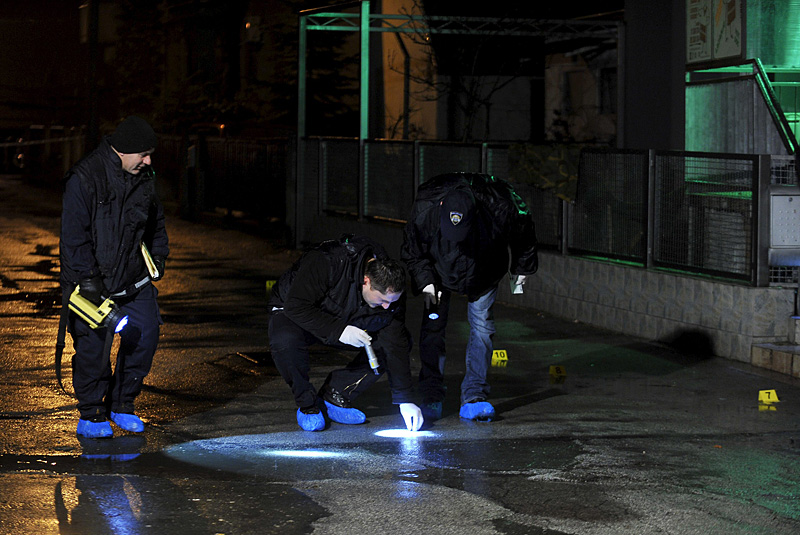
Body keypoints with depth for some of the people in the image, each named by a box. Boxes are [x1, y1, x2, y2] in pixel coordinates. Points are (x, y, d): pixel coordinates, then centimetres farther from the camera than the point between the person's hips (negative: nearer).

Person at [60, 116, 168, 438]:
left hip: (134, 279, 6)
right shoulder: (84, 179, -14)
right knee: (93, 344, -5)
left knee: (146, 334, -2)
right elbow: (74, 236, -16)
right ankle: (91, 413, 10)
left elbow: (155, 222, 23)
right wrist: (88, 279, -19)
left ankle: (122, 403, 14)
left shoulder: (144, 179, 6)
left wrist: (158, 255, 11)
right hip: (91, 281, -6)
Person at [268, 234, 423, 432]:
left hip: (347, 323, 5)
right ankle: (307, 404, -13)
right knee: (285, 341, -40)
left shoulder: (391, 291, -21)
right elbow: (296, 306, -35)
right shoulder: (326, 262, -37)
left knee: (401, 339, -11)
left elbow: (396, 345, -16)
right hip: (294, 314, -5)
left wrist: (405, 400, -19)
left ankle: (335, 396, -5)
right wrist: (338, 331, -41)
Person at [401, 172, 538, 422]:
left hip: (484, 275, 0)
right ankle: (431, 399, -3)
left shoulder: (500, 208, -37)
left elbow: (524, 235, -11)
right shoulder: (424, 210, -36)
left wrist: (521, 268, 2)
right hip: (439, 271, 0)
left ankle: (474, 397, -2)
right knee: (433, 323, -8)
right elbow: (412, 251, -13)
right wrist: (424, 281, -22)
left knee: (482, 325, -6)